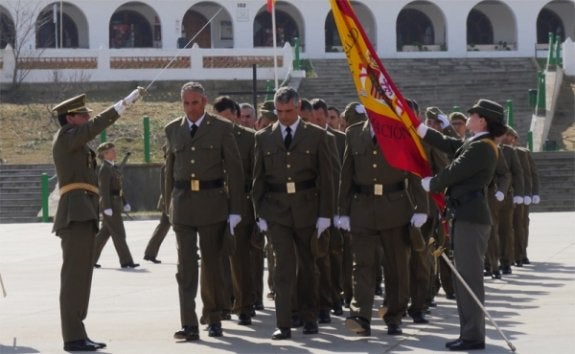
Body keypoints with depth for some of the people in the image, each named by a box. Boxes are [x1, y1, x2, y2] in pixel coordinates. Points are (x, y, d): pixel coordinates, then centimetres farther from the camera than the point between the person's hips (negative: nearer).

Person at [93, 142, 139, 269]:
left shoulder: (113, 167, 16)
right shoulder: (104, 169, -13)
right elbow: (104, 189, -19)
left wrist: (124, 203, 20)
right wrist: (107, 207, -25)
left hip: (115, 203, 9)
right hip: (109, 203, -9)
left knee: (104, 233, 11)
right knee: (119, 233, -6)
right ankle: (126, 261, -3)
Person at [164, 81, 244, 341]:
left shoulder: (222, 128, 0)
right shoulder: (173, 130, 9)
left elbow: (234, 170, -1)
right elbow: (170, 170, 15)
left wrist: (235, 210, -5)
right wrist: (169, 207, 12)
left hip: (212, 203, -2)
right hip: (182, 203, 2)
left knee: (212, 264, 6)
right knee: (186, 267, -3)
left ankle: (214, 319, 21)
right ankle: (189, 326, -6)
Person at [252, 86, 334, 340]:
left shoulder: (316, 135, 2)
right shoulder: (264, 138, 7)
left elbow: (326, 177, 1)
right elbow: (258, 179, 8)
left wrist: (325, 214, -4)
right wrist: (259, 214, 1)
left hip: (307, 208, 0)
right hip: (276, 210, 0)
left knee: (307, 266, 10)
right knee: (284, 266, -8)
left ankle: (309, 318, 24)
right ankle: (283, 324, -8)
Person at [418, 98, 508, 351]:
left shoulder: (481, 147, -15)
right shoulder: (475, 144, 15)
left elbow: (453, 173, -15)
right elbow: (447, 144, 19)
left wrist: (430, 184, 3)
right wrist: (416, 127, 20)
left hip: (471, 216, -10)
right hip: (465, 215, 10)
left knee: (470, 276, -8)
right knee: (465, 275, 12)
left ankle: (473, 336, -5)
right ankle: (469, 332, 17)